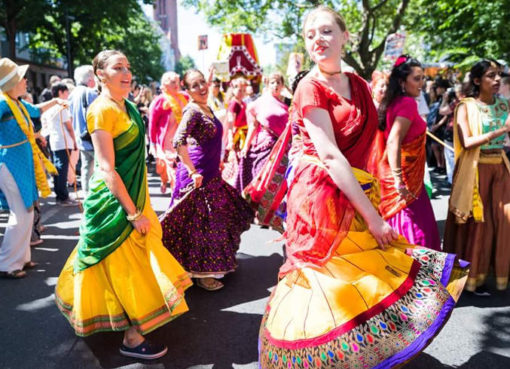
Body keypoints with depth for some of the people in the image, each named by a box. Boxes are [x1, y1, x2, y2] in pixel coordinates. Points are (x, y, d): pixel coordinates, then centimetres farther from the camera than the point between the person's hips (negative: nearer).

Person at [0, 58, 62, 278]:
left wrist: (54, 101, 33)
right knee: (21, 215, -8)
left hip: (24, 163, 9)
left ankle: (21, 257, 26)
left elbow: (36, 111, 33)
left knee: (25, 213, 14)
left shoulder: (19, 104, 11)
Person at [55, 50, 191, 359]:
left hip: (131, 193, 9)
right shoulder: (102, 110, -18)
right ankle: (132, 339, 16)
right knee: (125, 267, 1)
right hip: (114, 199, -9)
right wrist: (134, 214, -23)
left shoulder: (127, 106, 8)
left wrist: (139, 205, 19)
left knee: (130, 262, 20)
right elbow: (106, 168, -23)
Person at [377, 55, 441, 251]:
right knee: (416, 234, -3)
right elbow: (393, 142, -26)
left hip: (401, 178, 9)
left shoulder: (392, 102, 10)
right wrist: (399, 180, -28)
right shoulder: (408, 103, -15)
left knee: (399, 231, 16)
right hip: (407, 179, -9)